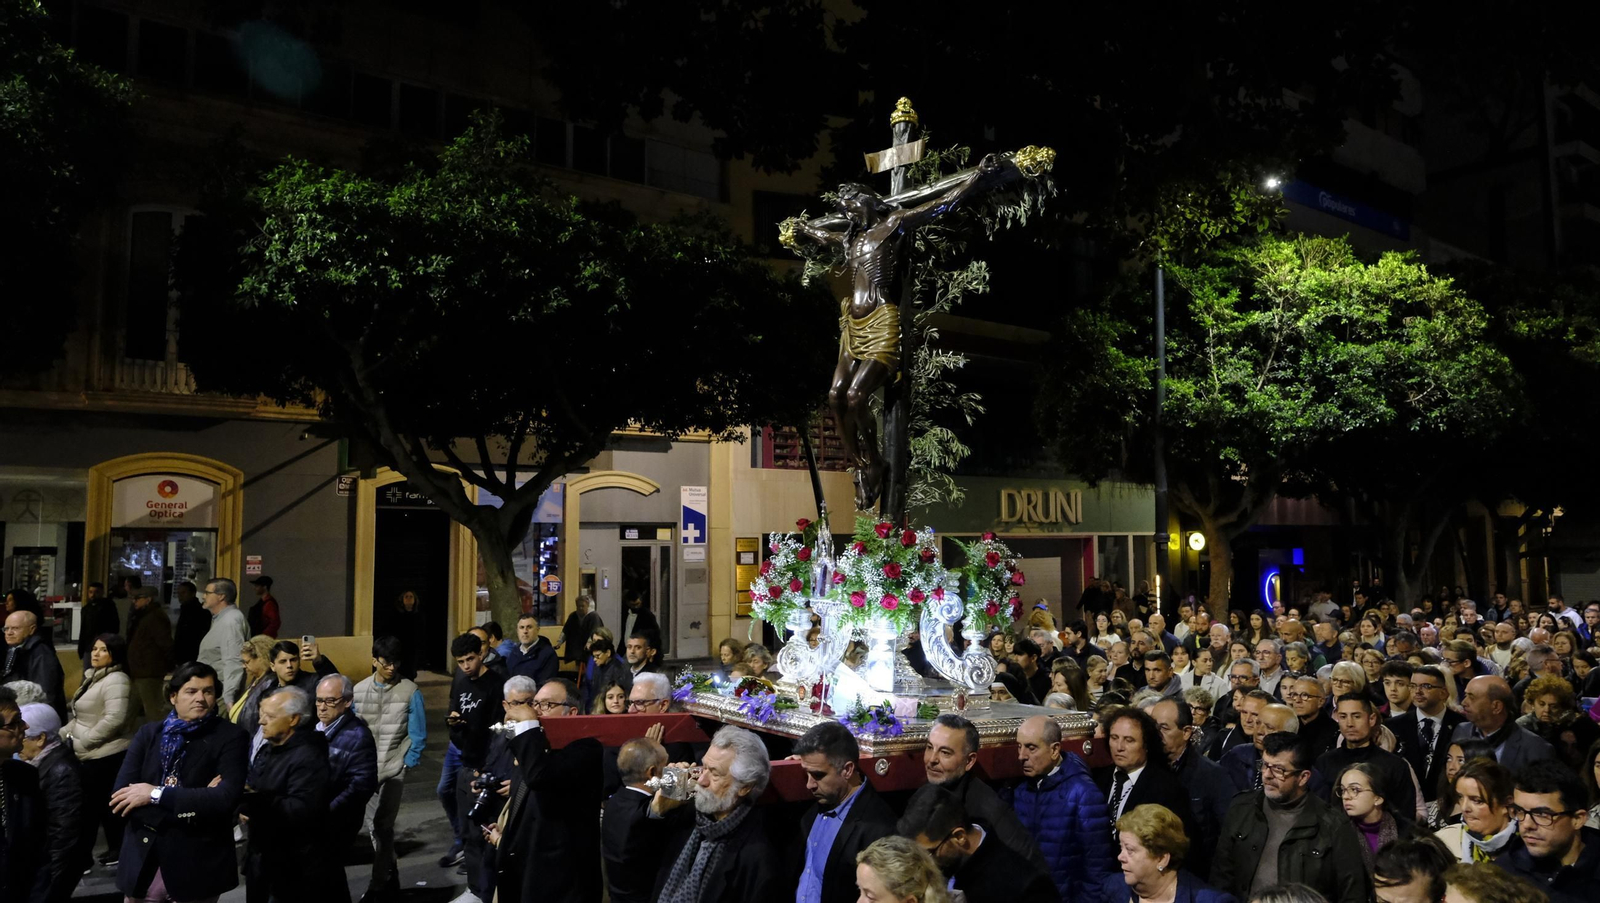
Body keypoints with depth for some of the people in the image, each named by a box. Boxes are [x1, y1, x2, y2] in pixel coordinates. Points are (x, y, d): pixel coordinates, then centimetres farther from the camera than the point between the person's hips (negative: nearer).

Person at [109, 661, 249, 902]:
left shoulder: (230, 737, -4)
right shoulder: (149, 734, 5)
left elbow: (227, 798, -17)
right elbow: (121, 796, -5)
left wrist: (157, 795, -16)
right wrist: (194, 803, -15)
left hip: (198, 865, -3)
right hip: (143, 862, 3)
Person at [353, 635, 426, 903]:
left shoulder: (410, 692, -9)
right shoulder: (359, 691, 2)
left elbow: (418, 735, -5)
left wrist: (407, 764, -7)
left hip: (394, 768, -4)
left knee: (381, 825, -8)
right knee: (374, 825, 13)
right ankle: (391, 876, 31)